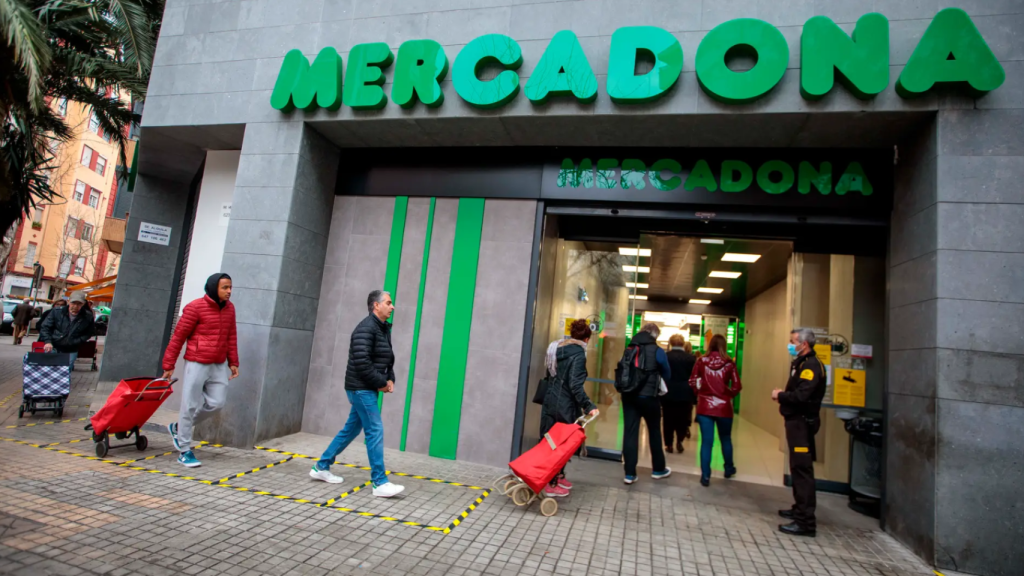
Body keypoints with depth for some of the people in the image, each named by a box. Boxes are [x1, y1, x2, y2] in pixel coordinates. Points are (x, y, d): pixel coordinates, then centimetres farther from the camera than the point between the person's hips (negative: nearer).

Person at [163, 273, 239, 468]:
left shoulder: (229, 308, 6)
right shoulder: (195, 307, -11)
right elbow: (178, 336, -7)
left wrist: (233, 362, 10)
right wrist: (169, 365, -5)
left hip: (219, 365, 6)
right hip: (197, 363, -6)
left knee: (216, 402, 6)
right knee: (190, 406, 2)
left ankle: (179, 427, 30)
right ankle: (184, 451, 15)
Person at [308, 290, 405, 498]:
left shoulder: (384, 329, 13)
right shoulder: (366, 328, -17)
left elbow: (388, 360, 18)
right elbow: (361, 363, -24)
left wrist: (390, 380, 1)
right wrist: (381, 383, -15)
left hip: (368, 388, 10)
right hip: (361, 388, -10)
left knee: (351, 429, 17)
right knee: (375, 431, -8)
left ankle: (321, 467, 30)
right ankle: (380, 483, -1)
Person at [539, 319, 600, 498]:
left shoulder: (558, 348, 10)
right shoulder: (578, 354, -15)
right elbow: (575, 385, -22)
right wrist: (588, 406, -21)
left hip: (550, 401, 8)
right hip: (565, 405, -8)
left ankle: (558, 476, 28)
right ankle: (552, 484, 8)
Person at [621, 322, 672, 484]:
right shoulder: (657, 351, -6)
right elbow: (667, 375, 7)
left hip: (628, 395, 3)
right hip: (648, 396, -3)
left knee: (630, 432, 3)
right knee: (654, 432, 15)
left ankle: (629, 473, 4)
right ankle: (658, 469, 29)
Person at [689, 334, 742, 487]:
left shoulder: (701, 361, -3)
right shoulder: (729, 363, -5)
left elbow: (693, 381, -3)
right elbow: (737, 386, -6)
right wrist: (728, 395, 11)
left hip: (705, 406, 0)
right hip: (724, 407, 0)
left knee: (706, 441, 4)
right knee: (726, 439, 21)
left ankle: (705, 476, 5)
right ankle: (729, 469, 39)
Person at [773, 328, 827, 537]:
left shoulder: (811, 365, -17)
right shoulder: (801, 363, 15)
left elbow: (801, 395, -27)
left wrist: (780, 396, -12)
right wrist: (783, 395, -1)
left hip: (803, 422, -10)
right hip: (797, 421, 10)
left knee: (802, 469, -8)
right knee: (798, 468, 19)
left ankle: (805, 522, -4)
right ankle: (800, 509, 32)